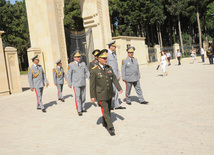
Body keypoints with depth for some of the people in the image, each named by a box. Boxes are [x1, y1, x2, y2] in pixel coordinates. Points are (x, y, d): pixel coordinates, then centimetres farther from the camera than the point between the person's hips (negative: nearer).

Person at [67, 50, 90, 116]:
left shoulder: (83, 63, 8)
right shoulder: (71, 65, -4)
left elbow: (87, 72, 7)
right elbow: (69, 75, -1)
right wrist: (69, 84, -2)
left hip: (83, 83, 4)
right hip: (76, 84, -4)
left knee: (83, 96, 11)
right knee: (78, 97, -7)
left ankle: (83, 108, 25)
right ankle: (79, 111, -3)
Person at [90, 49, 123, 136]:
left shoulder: (109, 68, 2)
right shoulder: (94, 70, -14)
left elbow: (114, 79, 2)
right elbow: (92, 84, -11)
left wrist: (119, 88, -9)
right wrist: (92, 96, -10)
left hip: (109, 93, 6)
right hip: (101, 95, -5)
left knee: (108, 110, 17)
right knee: (105, 111, -5)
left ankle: (105, 123, 38)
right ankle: (111, 128, 1)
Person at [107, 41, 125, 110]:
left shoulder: (114, 54, 16)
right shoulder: (106, 54, -11)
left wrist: (118, 75, 17)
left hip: (115, 75, 8)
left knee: (116, 91, 9)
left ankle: (117, 105, 15)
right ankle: (110, 105, 7)